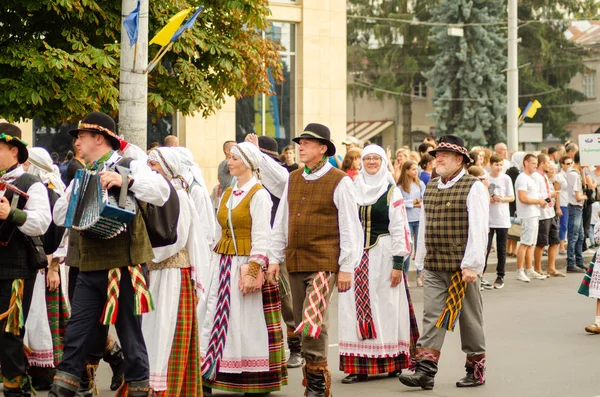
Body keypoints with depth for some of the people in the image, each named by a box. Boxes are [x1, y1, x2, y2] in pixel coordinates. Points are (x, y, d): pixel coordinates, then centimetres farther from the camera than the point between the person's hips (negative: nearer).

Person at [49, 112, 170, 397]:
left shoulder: (129, 166, -2)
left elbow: (162, 192, -18)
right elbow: (59, 217, 14)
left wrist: (126, 181, -29)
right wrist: (74, 194, -4)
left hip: (123, 264, -6)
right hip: (89, 267, 6)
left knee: (130, 334, 3)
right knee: (76, 334, 6)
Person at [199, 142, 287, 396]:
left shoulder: (258, 194, -9)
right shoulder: (228, 194, 14)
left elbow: (261, 237, -14)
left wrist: (252, 271, -20)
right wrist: (218, 264, 14)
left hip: (246, 263, -7)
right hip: (223, 264, 7)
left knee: (248, 323, -2)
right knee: (215, 319, 4)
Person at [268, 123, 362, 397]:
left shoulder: (339, 181, -5)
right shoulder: (293, 180, 13)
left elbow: (350, 227, -6)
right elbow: (281, 222, 17)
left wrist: (346, 268, -9)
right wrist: (275, 258, 13)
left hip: (324, 262, -6)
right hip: (295, 261, 6)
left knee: (313, 323, -14)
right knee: (302, 325, 11)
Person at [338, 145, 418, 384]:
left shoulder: (392, 192, 0)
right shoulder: (353, 190, 11)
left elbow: (399, 229, -5)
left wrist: (398, 264, -11)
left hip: (382, 255, -3)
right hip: (356, 256, 3)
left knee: (384, 308, -1)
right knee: (356, 309, 1)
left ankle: (392, 362, 9)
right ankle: (359, 366, 3)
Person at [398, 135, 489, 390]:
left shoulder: (473, 187, -6)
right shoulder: (430, 188, 14)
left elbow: (478, 230, -13)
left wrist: (471, 265, -18)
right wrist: (421, 262, 16)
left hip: (462, 269, -5)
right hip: (435, 268, 5)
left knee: (470, 319, 6)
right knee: (432, 317, -3)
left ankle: (476, 369, 19)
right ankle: (425, 371, -7)